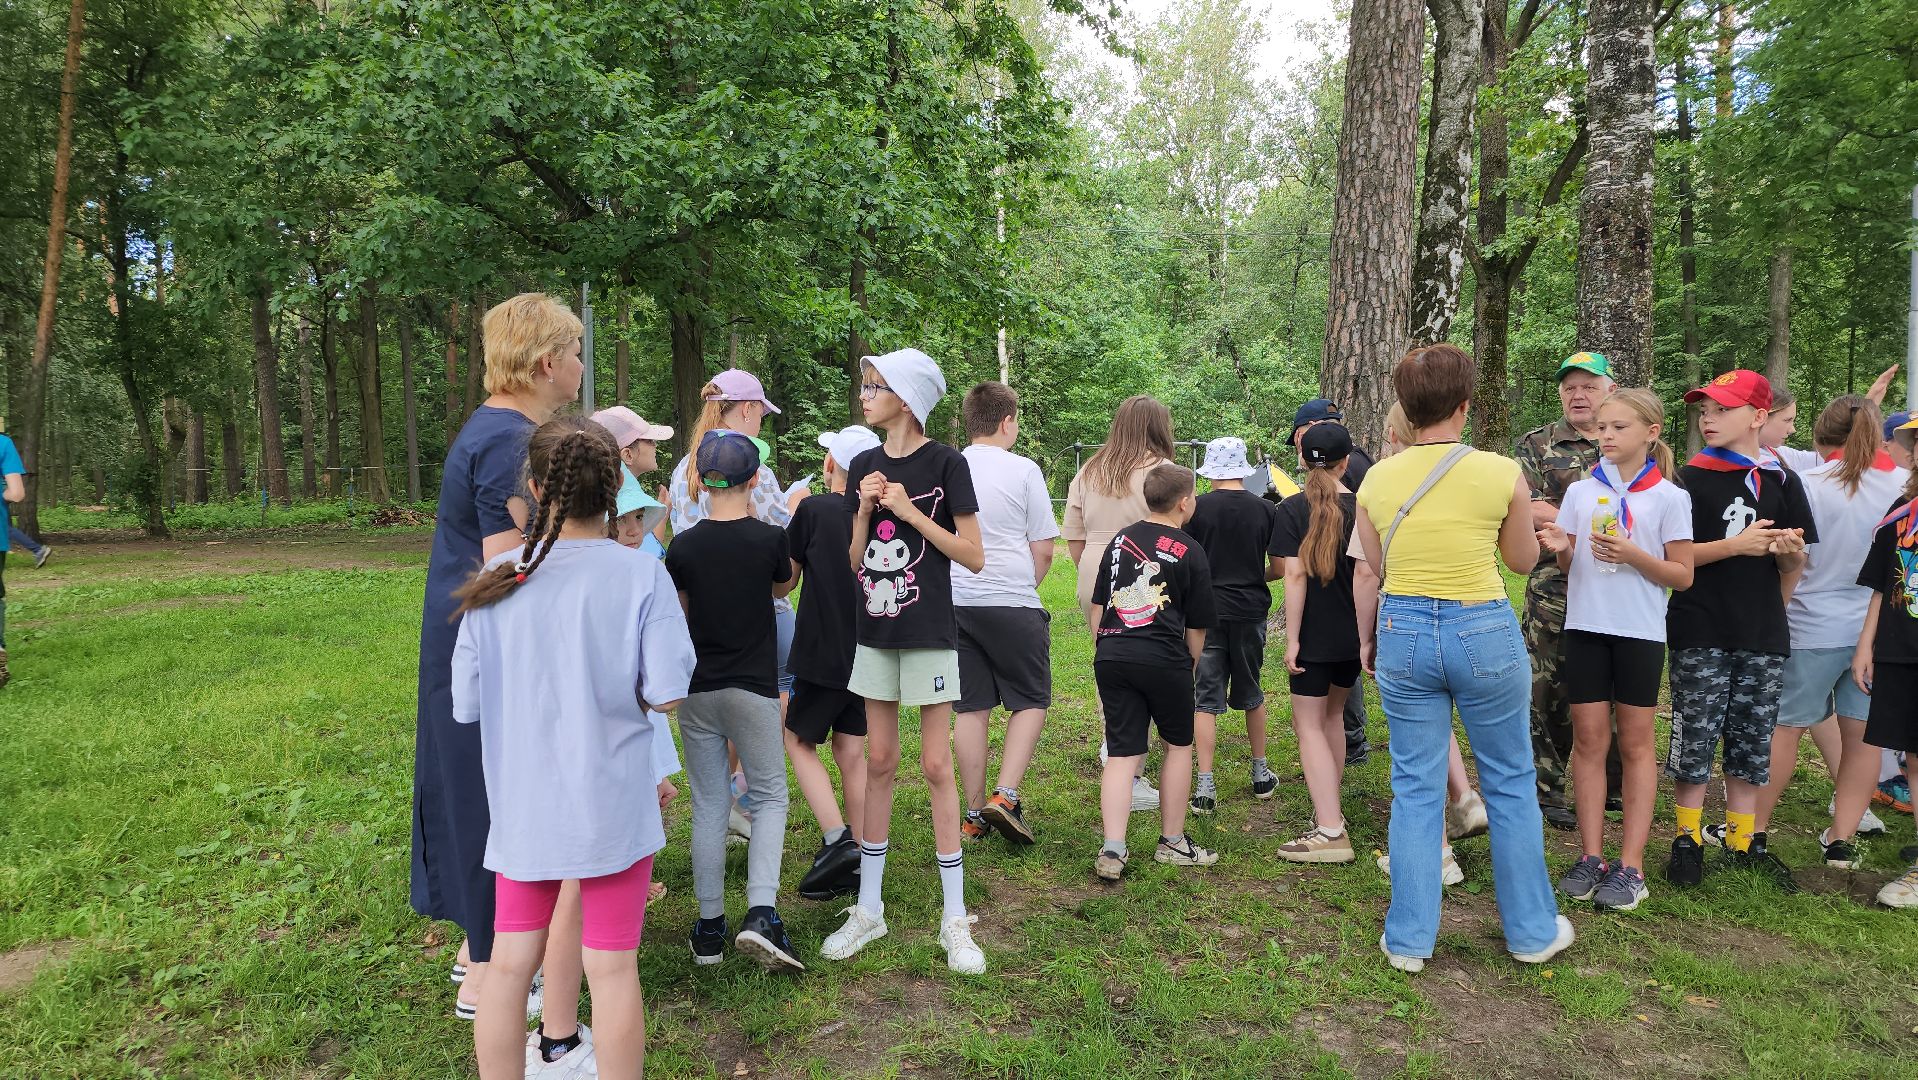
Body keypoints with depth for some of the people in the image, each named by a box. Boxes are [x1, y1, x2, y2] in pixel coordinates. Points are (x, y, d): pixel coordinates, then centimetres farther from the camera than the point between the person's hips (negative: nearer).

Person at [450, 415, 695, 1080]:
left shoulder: (497, 580, -4)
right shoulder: (642, 576, -12)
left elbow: (465, 705, 0)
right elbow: (665, 695, -13)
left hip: (521, 808, 3)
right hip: (613, 806, -2)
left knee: (509, 965, 16)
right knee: (612, 968, 9)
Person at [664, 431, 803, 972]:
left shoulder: (683, 545, -4)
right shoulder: (770, 538, -9)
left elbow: (680, 611, 11)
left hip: (697, 690, 3)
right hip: (752, 688, -2)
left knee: (709, 805, 11)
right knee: (770, 796, 9)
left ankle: (710, 929, 17)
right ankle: (761, 914, -7)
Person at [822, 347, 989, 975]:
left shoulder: (945, 464, -8)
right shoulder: (863, 466, 8)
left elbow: (974, 557, -10)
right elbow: (853, 564, 8)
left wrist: (909, 511, -16)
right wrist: (865, 510, -8)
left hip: (929, 633, -5)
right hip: (875, 631, 5)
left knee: (936, 766, -1)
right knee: (879, 763, 11)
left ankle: (955, 919, 11)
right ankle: (869, 909, 22)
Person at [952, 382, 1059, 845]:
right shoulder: (1022, 470, -6)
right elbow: (1043, 548, -3)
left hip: (956, 603, 4)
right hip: (1012, 604, -4)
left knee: (971, 708, 10)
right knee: (1031, 701, 11)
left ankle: (975, 814, 16)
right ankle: (1005, 796, -3)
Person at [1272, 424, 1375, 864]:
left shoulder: (1292, 510, -10)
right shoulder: (1363, 508, -3)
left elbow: (1294, 575, -15)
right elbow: (1368, 574, -8)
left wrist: (1291, 637, -13)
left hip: (1313, 636, -4)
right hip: (1352, 634, 4)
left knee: (1309, 725, 1)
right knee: (1333, 714, 22)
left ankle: (1330, 832, -7)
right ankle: (1329, 808, 31)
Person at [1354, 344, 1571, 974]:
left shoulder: (1376, 480, -1)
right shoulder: (1501, 474, -7)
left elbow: (1371, 573, 6)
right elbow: (1524, 561, 8)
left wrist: (1366, 638, 20)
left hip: (1404, 632, 2)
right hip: (1484, 633, -2)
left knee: (1416, 789, 11)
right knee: (1510, 783, 15)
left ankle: (1408, 939, 17)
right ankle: (1532, 931, 29)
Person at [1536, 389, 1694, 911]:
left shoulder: (1669, 497, -2)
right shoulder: (1581, 491, 6)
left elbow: (1682, 575, -2)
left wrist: (1632, 555, -18)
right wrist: (1560, 549, -12)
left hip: (1640, 632, -2)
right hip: (1586, 626, 3)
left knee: (1636, 743, 5)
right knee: (1589, 739, 4)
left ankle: (1631, 864, 9)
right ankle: (1591, 857, 11)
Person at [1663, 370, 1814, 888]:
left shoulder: (1782, 481, 6)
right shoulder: (1689, 479, -1)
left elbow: (1794, 568, 9)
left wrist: (1790, 550, -14)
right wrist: (1736, 545, -18)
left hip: (1763, 634, 3)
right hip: (1700, 633, -3)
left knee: (1752, 742, 10)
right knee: (1694, 739, 0)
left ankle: (1742, 840, 23)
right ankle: (1687, 838, 12)